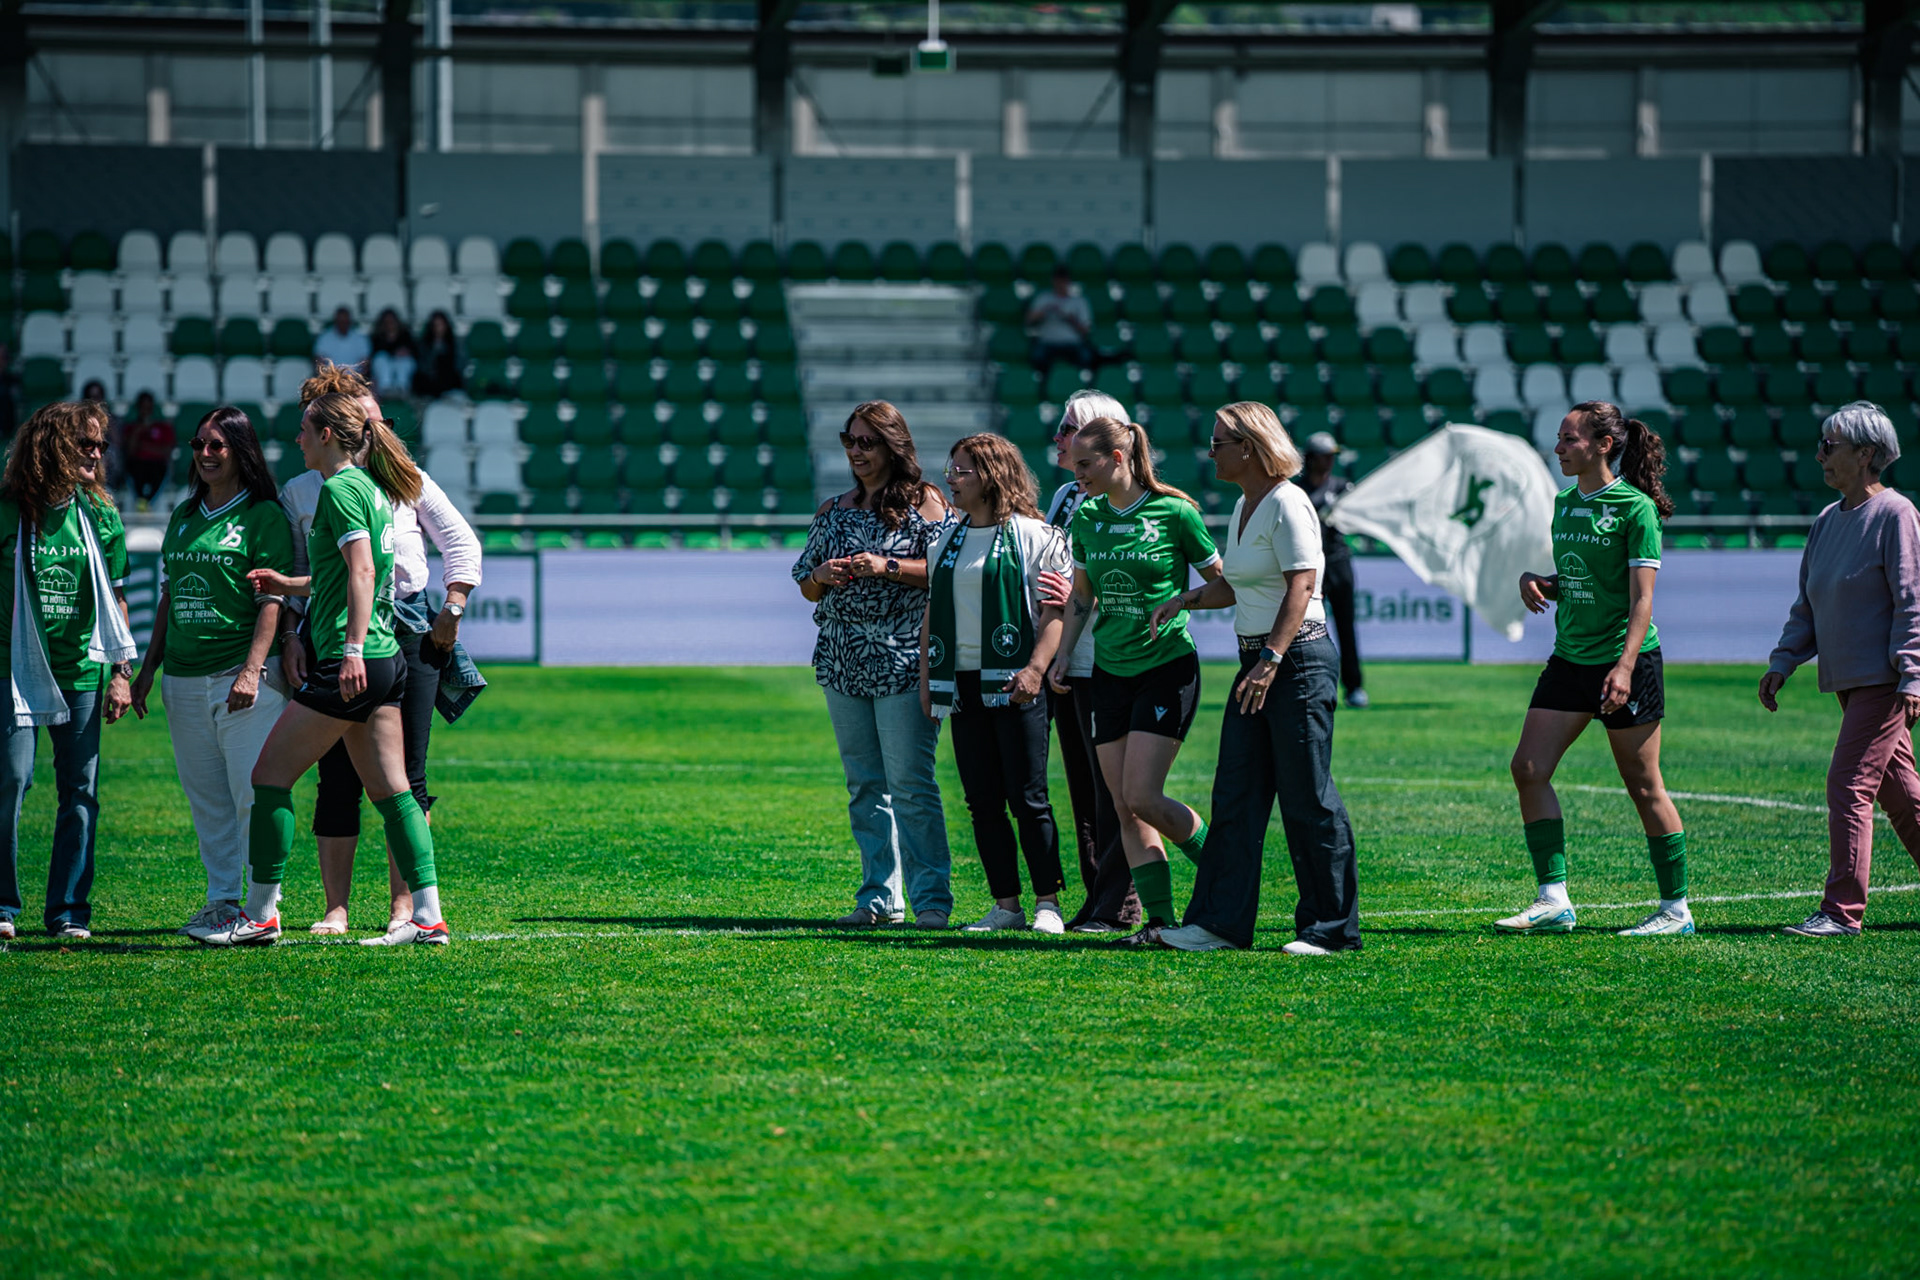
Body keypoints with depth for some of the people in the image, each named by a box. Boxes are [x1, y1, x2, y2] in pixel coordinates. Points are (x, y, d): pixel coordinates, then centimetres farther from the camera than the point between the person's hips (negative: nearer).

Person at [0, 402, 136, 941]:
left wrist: (121, 672, 7)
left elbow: (113, 597, 12)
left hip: (82, 672, 3)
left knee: (81, 791, 2)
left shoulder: (100, 515, 6)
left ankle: (69, 911, 9)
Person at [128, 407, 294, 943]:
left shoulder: (264, 516, -3)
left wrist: (253, 669, -19)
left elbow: (271, 600, -9)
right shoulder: (183, 517, 17)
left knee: (252, 796, -10)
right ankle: (222, 900, 13)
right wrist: (148, 668, 18)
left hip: (243, 676, -7)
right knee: (207, 801, 8)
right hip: (184, 678, 7)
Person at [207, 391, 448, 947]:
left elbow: (361, 572, -21)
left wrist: (353, 649, -28)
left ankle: (260, 914, 2)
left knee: (270, 775, -2)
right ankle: (428, 916, 1)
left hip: (350, 665, -10)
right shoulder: (370, 487, 18)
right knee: (391, 790, 6)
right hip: (386, 661, 10)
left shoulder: (341, 488, -10)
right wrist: (288, 585, 34)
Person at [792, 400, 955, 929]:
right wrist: (823, 576, -2)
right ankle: (880, 898, 12)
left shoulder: (924, 502, 1)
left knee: (909, 783, -11)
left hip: (903, 661, -6)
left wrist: (886, 567, -16)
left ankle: (932, 898, -8)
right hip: (843, 662, 6)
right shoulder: (833, 510, 17)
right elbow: (806, 585, 20)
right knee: (864, 786, 7)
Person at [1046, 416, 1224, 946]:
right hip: (1109, 671, 6)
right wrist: (1064, 653, 11)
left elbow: (1222, 583, -1)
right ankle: (1160, 918, 6)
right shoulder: (1087, 518, 5)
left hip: (1167, 668, -6)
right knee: (1124, 807, 1)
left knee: (1142, 797, -13)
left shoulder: (1173, 513, -10)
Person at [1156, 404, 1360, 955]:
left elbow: (1300, 587, -20)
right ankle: (1221, 921, 5)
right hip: (1257, 660, 9)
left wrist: (1271, 661, -27)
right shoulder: (1243, 507, 15)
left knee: (1308, 797, -4)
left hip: (1299, 658, -9)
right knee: (1235, 795, 5)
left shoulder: (1286, 504, -13)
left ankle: (1333, 928, 3)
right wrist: (1184, 600, 11)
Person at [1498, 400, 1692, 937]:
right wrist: (1535, 581, 1)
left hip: (1625, 660, -7)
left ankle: (1676, 908, 8)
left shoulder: (1635, 508, -11)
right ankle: (1554, 901, 0)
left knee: (1643, 786, -2)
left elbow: (1641, 597, -15)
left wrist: (1625, 666, -25)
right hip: (1570, 660, 7)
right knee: (1528, 769, -4)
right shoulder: (1564, 503, 11)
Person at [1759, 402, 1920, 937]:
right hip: (1848, 681, 8)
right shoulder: (1827, 521, 15)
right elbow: (1808, 605, 20)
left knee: (1849, 787, -13)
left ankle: (1842, 911, -12)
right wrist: (1782, 662, 10)